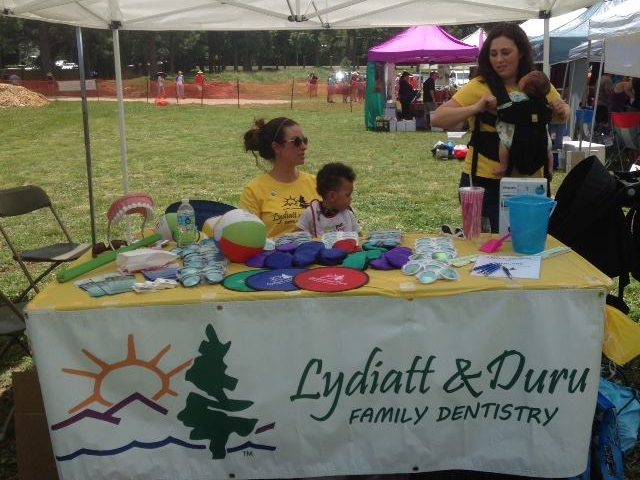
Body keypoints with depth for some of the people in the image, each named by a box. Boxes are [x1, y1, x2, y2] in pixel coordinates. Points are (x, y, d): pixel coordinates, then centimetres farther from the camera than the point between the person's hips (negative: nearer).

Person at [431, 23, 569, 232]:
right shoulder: (479, 87, -8)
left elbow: (563, 114, 22)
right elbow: (437, 119, -14)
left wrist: (562, 111, -2)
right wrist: (476, 108, -26)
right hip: (483, 181, -4)